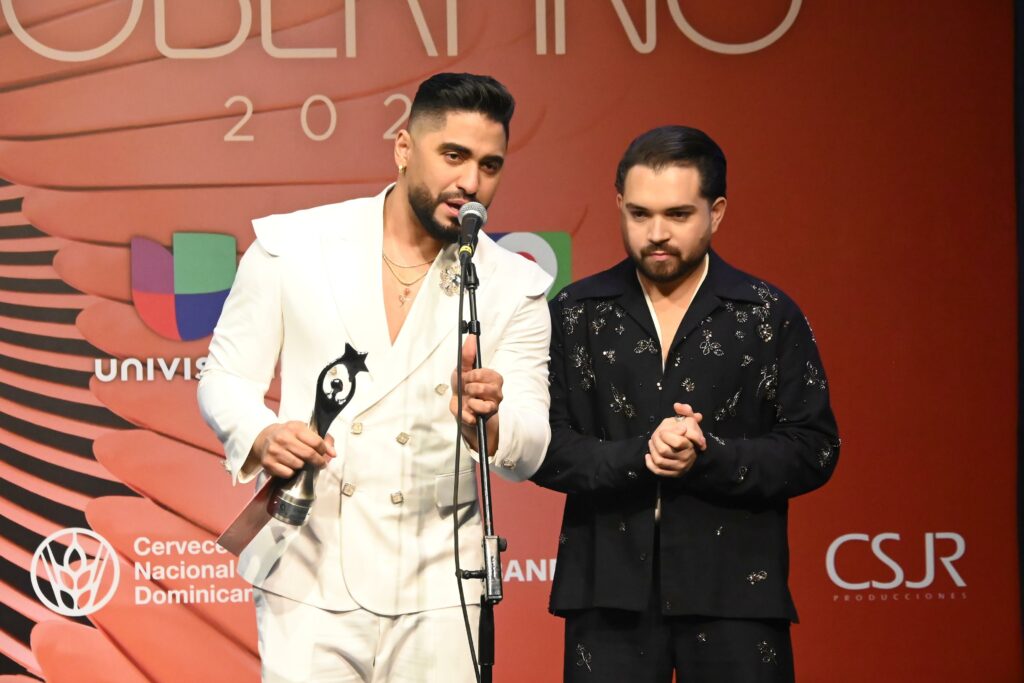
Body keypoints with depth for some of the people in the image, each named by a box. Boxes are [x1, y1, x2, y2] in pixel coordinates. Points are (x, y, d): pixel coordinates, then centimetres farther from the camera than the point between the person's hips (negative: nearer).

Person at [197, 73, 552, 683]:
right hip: (309, 581, -1)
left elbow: (528, 454, -2)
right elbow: (226, 379, 5)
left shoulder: (514, 289, 2)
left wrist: (487, 421, -25)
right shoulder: (291, 247, 1)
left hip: (436, 591, 1)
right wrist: (261, 436, -18)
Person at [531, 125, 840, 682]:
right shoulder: (575, 314, 5)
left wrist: (707, 458, -15)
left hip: (734, 594, -1)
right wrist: (637, 457, -16)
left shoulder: (770, 316, 3)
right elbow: (541, 446, 0)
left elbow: (814, 449, -1)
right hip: (609, 593, 1)